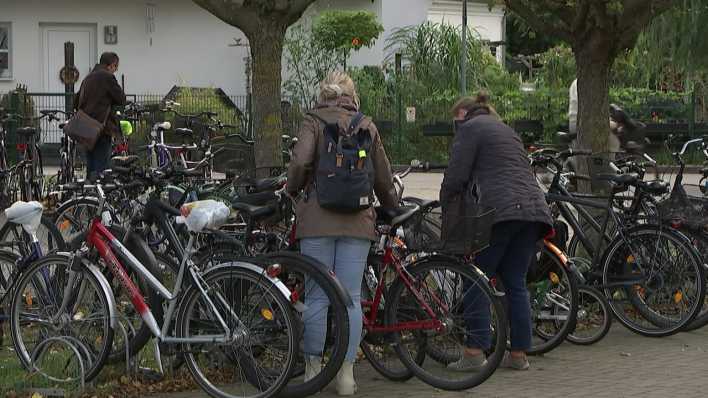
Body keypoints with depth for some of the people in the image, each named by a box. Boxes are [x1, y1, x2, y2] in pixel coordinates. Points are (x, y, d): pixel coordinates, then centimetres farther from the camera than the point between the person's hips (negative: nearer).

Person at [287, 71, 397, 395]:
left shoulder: (314, 122, 2)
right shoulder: (367, 127, 10)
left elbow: (300, 162, -14)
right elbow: (383, 177, 13)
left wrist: (293, 191, 5)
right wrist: (391, 207, 31)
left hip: (318, 219, -2)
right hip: (357, 221, 2)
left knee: (317, 296, 5)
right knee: (351, 298, 4)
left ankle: (313, 368, 12)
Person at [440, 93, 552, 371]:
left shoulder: (469, 128, 5)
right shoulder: (505, 129, 30)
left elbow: (456, 176, -3)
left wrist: (445, 205, 13)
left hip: (502, 210, -8)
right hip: (535, 207, 8)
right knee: (516, 283, 11)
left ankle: (474, 353, -6)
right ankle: (519, 353, 10)